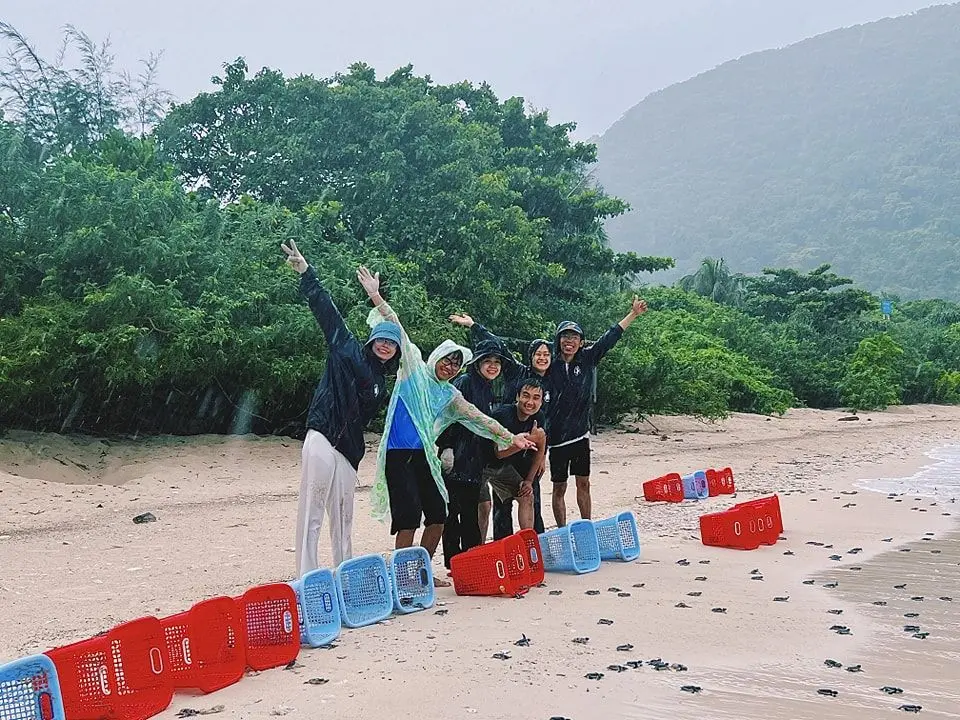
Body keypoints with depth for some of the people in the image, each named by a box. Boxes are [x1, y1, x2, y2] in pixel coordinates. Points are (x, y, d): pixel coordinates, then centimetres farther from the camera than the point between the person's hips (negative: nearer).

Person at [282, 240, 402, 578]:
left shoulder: (380, 382, 22)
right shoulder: (347, 351, 6)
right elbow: (326, 310, -1)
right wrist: (306, 273, -6)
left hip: (347, 451, 7)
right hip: (322, 441, -7)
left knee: (343, 518, 12)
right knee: (312, 513, -10)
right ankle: (306, 580, -11)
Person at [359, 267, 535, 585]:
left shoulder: (450, 395, 15)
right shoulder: (414, 370, 1)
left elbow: (479, 418, 15)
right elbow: (398, 332, -6)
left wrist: (511, 437, 10)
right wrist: (376, 298, -13)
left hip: (425, 457, 6)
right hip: (398, 454, -6)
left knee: (437, 515, 6)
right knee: (409, 517, -12)